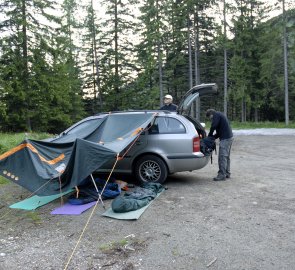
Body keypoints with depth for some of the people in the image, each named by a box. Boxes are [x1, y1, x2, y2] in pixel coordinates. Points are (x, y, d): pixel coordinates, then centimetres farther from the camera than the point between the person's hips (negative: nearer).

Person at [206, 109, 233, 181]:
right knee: (226, 156, 16)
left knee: (222, 157, -8)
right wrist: (213, 137, 14)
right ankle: (227, 173, 24)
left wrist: (210, 136, 1)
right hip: (229, 137, 10)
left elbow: (213, 126, -15)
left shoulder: (216, 115, -5)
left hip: (225, 138, -10)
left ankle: (222, 175, -5)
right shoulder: (220, 115, 25)